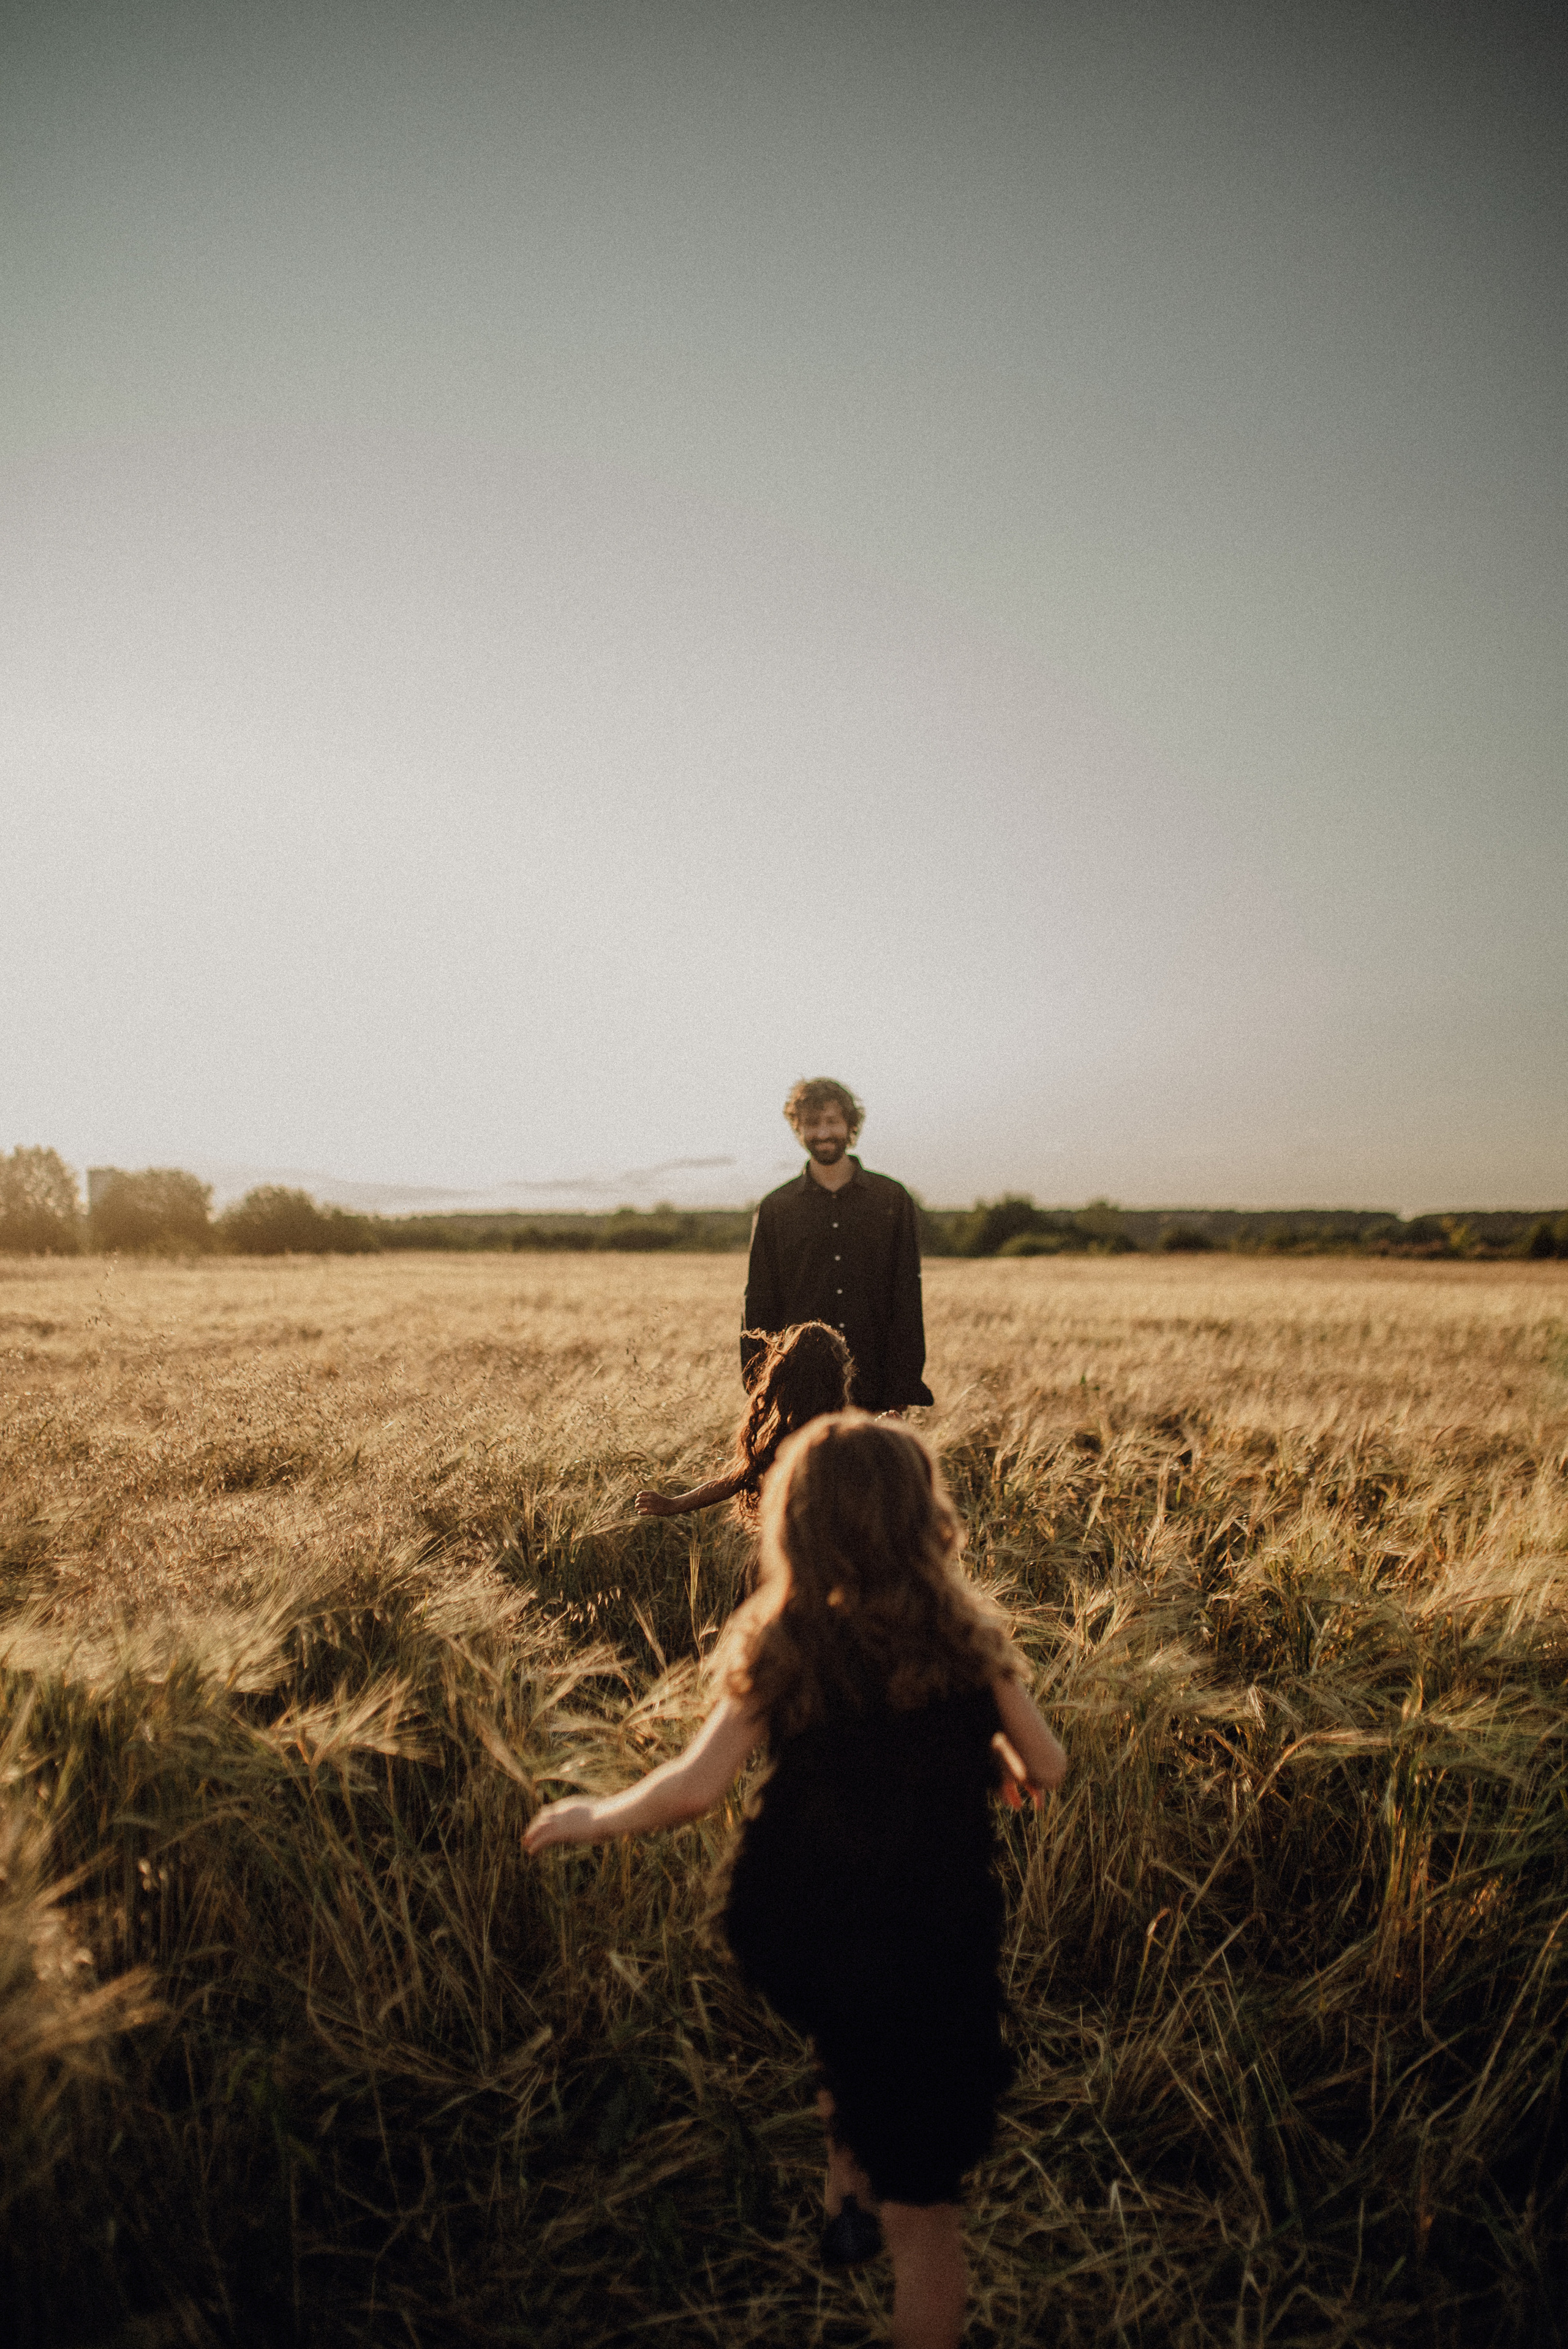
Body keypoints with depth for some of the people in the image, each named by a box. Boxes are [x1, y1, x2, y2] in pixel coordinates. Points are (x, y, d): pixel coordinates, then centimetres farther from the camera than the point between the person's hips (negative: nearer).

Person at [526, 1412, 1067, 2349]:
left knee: (855, 2038, 38)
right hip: (929, 1943, -2)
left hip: (790, 1931, 3)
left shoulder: (780, 1645, -10)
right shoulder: (965, 1632, -11)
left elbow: (696, 1786, -16)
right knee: (924, 2213, 16)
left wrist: (591, 1816, 0)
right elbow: (1047, 1768, -2)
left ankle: (847, 2200, 50)